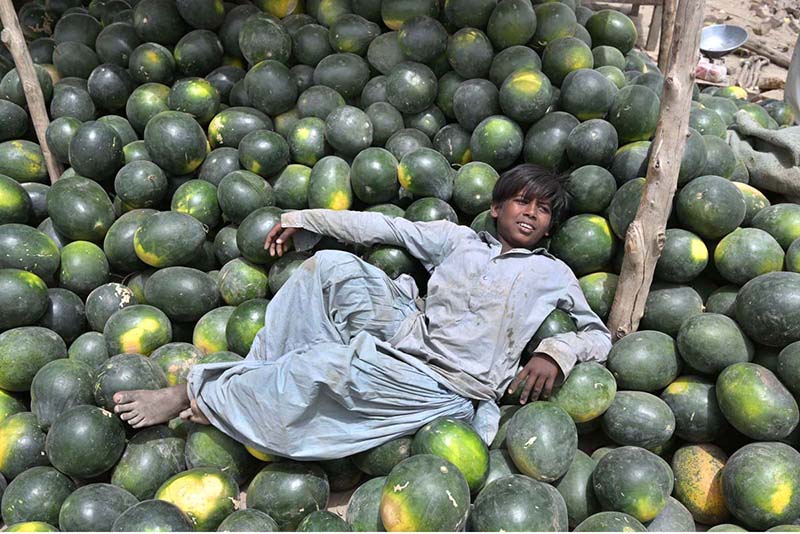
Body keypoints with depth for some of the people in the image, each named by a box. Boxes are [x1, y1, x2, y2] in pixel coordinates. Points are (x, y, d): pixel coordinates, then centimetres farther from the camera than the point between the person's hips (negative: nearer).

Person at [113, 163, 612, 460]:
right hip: (408, 337, 4)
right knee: (331, 265, -16)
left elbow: (598, 334, 12)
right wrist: (303, 219, 14)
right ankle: (254, 377, -13)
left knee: (322, 365, -27)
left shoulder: (552, 274, 12)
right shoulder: (460, 239, 19)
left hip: (445, 385, -4)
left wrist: (555, 353, -12)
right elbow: (386, 227, 15)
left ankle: (194, 396, -8)